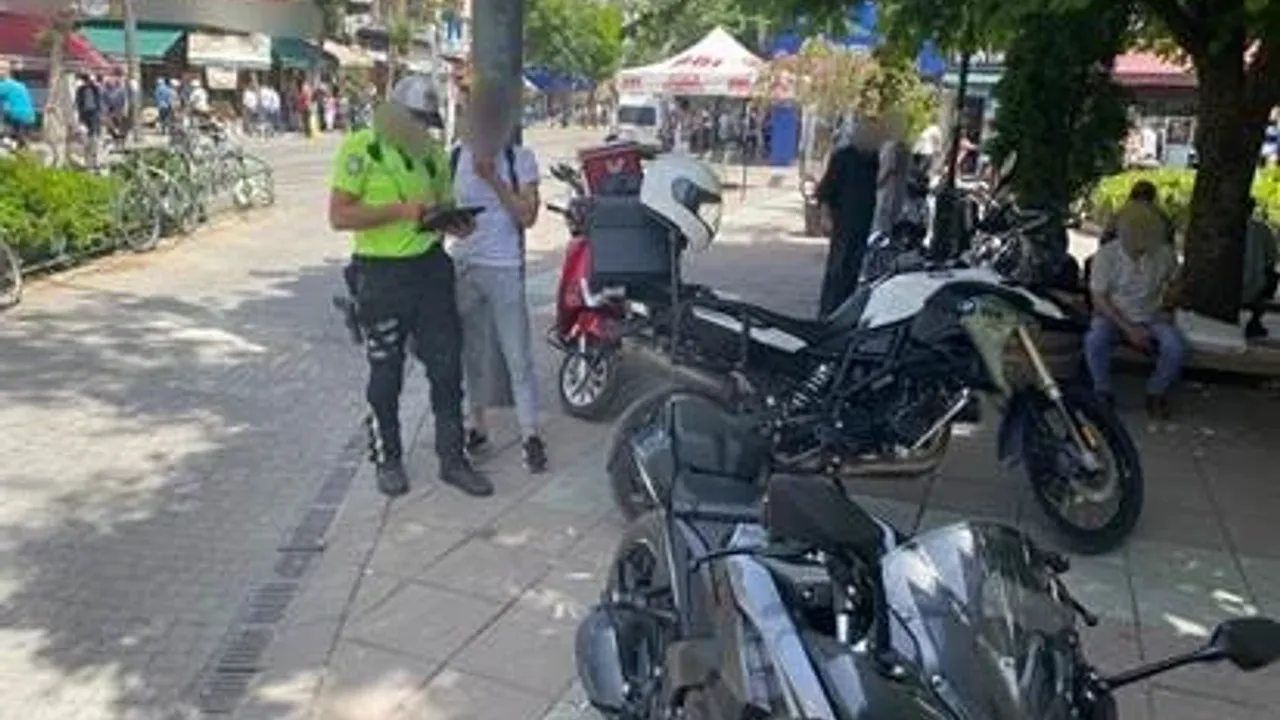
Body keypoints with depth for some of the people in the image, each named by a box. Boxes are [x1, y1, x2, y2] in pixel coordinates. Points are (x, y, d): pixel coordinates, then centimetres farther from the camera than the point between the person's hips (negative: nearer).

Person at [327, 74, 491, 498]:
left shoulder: (434, 153, 9)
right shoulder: (360, 148, -8)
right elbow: (339, 216, -14)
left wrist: (457, 222, -4)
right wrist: (400, 211, -22)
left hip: (431, 267, 5)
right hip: (382, 275, -5)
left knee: (447, 367, 6)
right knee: (386, 374, 8)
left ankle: (452, 459, 19)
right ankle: (387, 460, 26)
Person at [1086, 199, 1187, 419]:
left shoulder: (1164, 253, -7)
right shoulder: (1106, 255, -14)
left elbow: (1173, 284, 15)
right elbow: (1099, 299, -12)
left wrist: (1167, 308, -3)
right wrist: (1128, 329, -20)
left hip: (1152, 318, 2)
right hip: (1113, 316, -2)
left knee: (1176, 347, -26)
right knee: (1094, 340, -34)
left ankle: (1156, 393, 2)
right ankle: (1103, 393, -10)